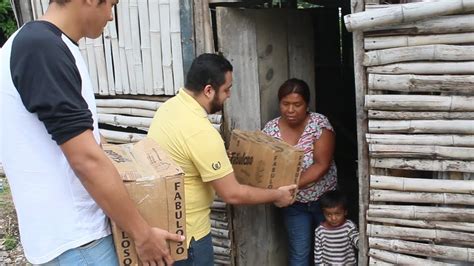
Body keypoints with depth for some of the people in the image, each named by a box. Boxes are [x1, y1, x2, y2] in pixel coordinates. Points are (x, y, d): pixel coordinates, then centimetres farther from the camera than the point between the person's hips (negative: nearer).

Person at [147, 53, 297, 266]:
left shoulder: (170, 106, 0)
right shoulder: (201, 132, -29)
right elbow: (232, 194, -23)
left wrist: (221, 160, 21)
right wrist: (277, 196, -10)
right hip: (185, 232, -9)